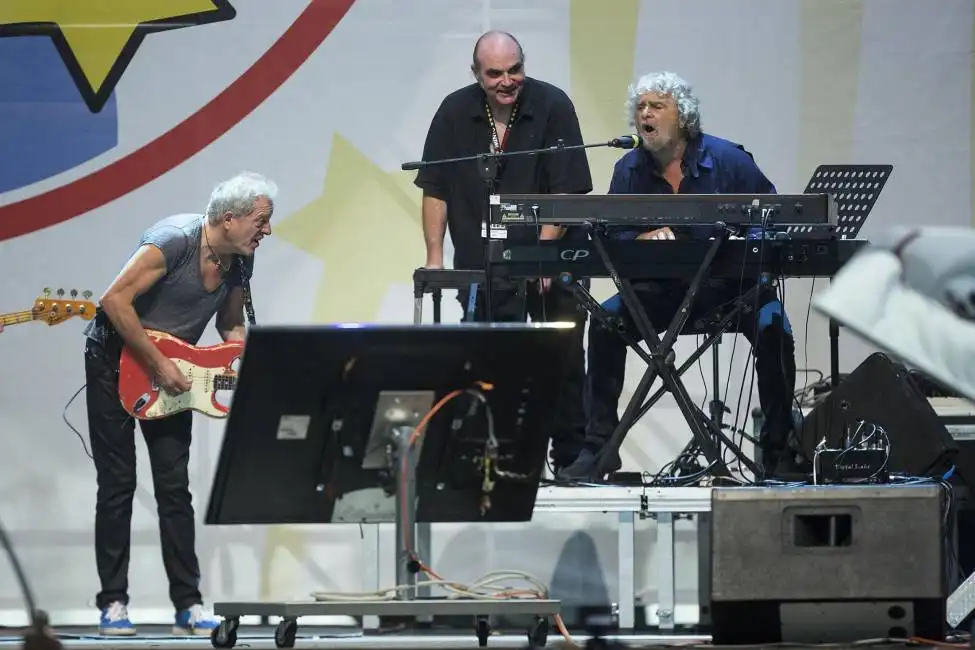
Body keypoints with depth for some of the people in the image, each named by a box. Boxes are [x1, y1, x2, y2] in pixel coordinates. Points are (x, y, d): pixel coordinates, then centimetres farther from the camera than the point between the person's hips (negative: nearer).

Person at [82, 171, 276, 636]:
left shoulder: (239, 262, -4)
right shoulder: (175, 240, -27)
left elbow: (230, 325, 12)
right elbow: (116, 300, -29)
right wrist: (158, 364, -26)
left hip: (170, 369, 6)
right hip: (115, 358, -6)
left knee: (175, 488, 2)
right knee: (117, 484, -4)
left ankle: (188, 605, 1)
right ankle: (113, 603, 2)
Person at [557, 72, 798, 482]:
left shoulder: (726, 160, -5)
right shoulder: (629, 170, 3)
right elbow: (612, 236, -2)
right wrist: (644, 239, -24)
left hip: (731, 284, -2)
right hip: (663, 290, 2)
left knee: (772, 326, -30)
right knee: (606, 322, -21)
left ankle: (779, 451, -19)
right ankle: (598, 447, -13)